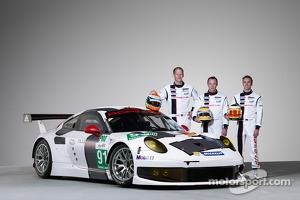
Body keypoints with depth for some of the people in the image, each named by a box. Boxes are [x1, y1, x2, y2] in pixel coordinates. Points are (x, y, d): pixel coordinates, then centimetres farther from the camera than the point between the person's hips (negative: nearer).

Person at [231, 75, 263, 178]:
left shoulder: (256, 97, 5)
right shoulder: (237, 97, 13)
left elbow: (259, 113, 2)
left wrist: (257, 128, -6)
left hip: (251, 125, -3)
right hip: (240, 124, 3)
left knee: (253, 146, -9)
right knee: (240, 147, 4)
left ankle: (255, 169, -7)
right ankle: (240, 168, 10)